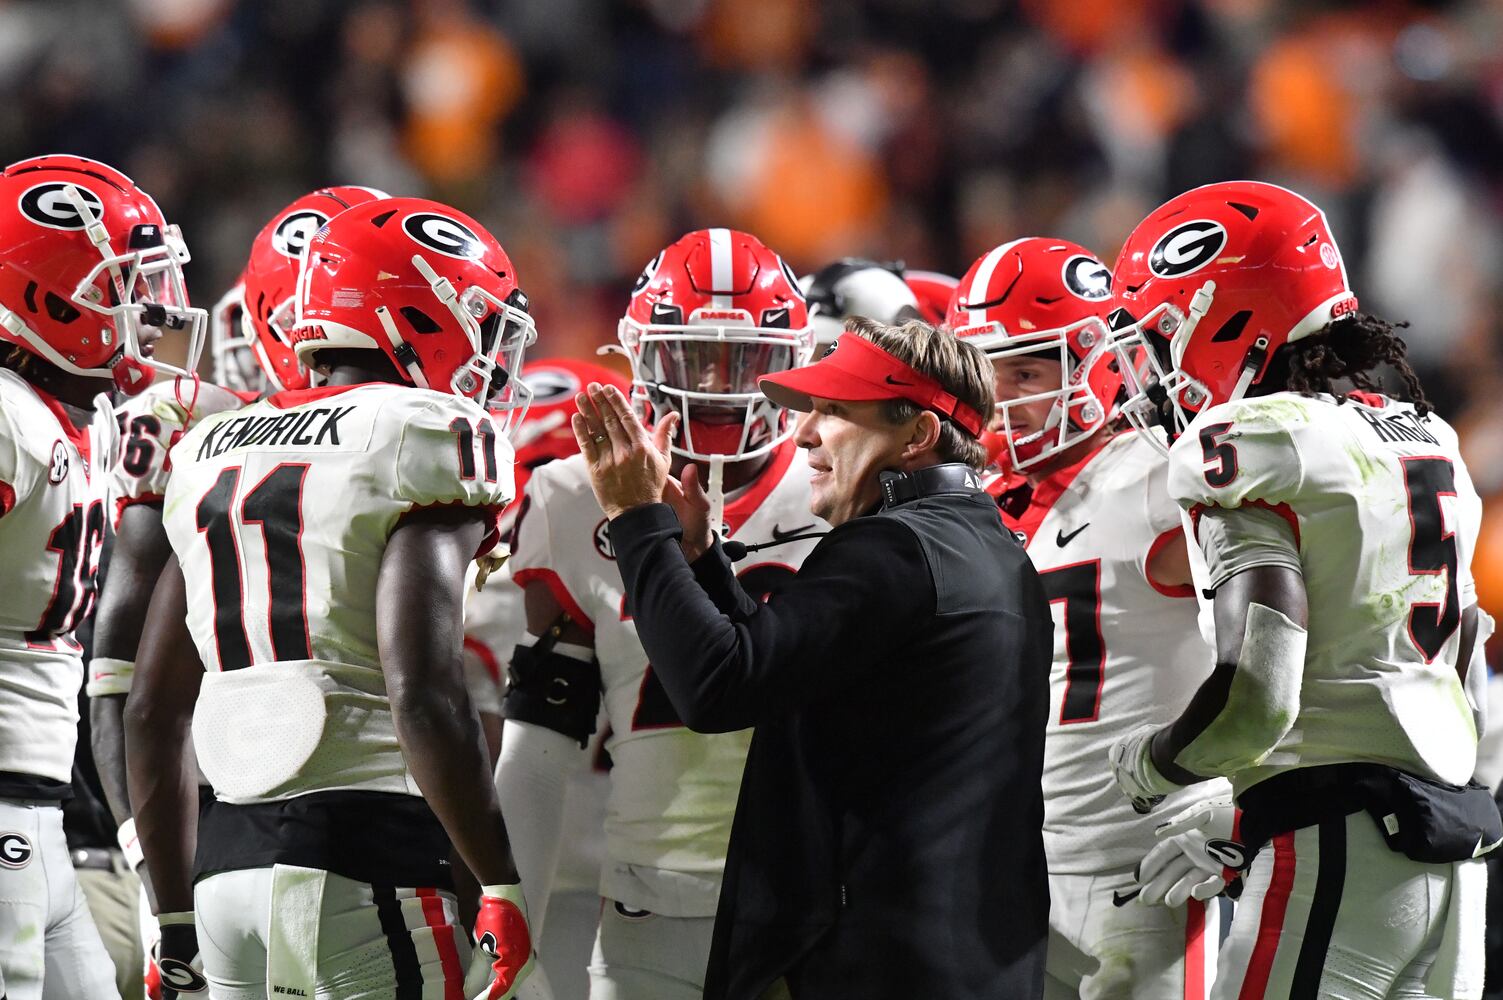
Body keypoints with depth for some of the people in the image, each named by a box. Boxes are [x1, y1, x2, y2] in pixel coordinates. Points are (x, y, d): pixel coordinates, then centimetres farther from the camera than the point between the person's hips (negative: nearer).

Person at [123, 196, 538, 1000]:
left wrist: (177, 912, 24)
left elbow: (152, 709, 18)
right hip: (363, 858, -7)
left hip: (227, 871, 7)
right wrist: (502, 886, -12)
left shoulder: (216, 451, 16)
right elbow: (421, 694, -18)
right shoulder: (424, 439, -7)